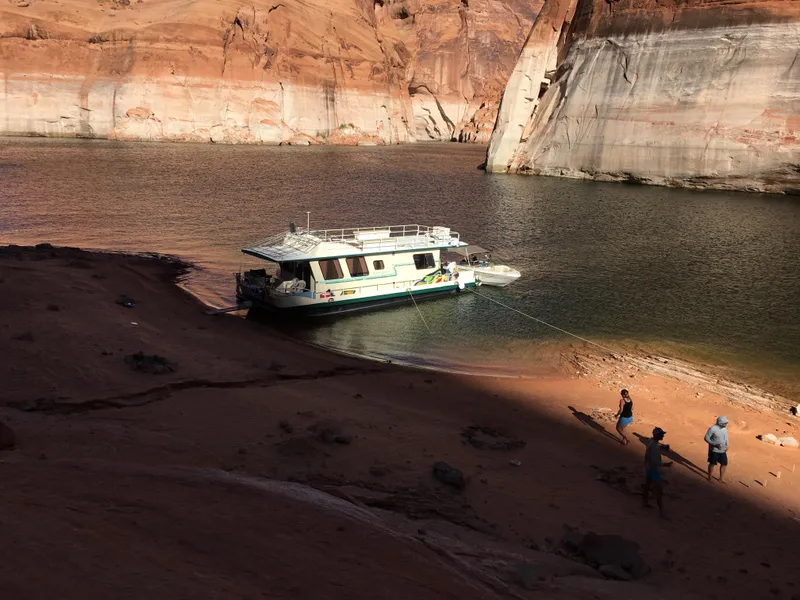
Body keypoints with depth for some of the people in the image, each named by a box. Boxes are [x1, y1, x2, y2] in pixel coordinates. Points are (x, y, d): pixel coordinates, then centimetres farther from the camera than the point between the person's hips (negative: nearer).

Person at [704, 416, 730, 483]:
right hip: (714, 450, -6)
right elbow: (706, 438, -16)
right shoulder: (712, 429, -20)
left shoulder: (724, 428, 0)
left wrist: (727, 445, -1)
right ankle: (709, 477, 25)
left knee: (724, 464, 7)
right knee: (712, 464, 5)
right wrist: (715, 444, -23)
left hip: (722, 450, 6)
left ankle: (721, 479, 21)